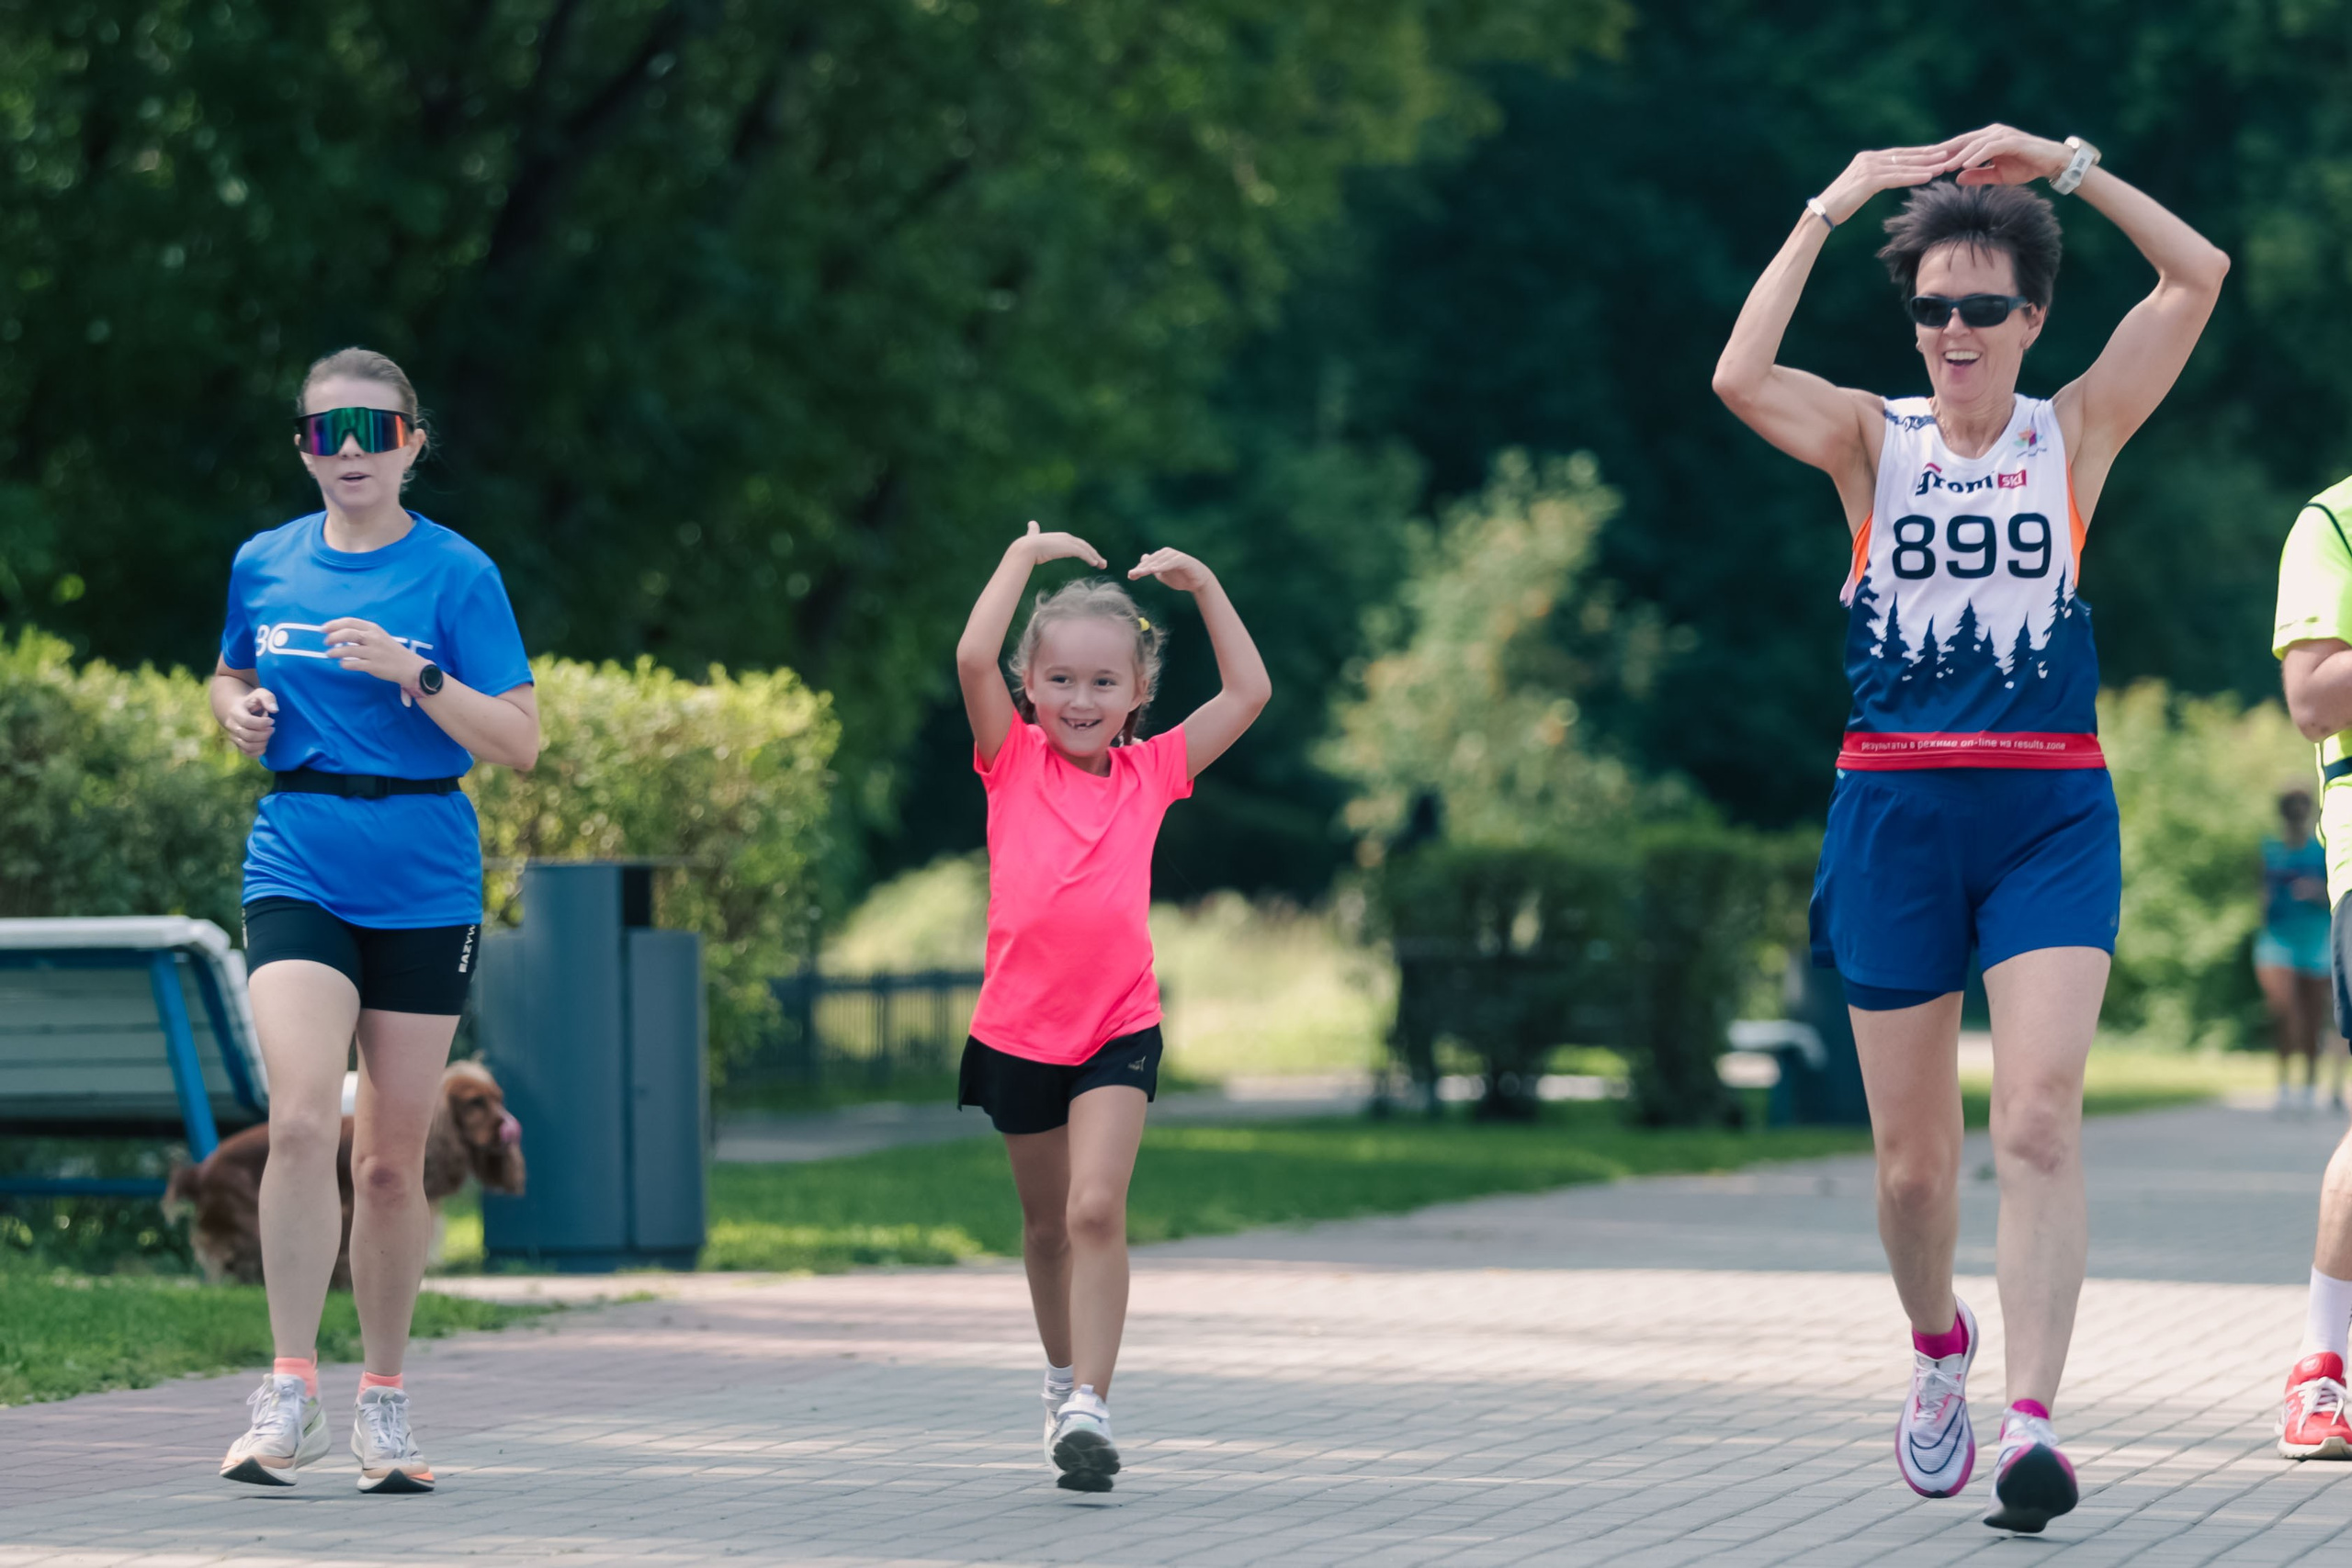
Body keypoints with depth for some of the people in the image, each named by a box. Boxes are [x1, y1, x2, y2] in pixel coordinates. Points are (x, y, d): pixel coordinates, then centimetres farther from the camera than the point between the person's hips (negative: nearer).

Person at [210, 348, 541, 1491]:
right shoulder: (264, 566, 6)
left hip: (424, 885, -1)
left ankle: (383, 1407, 19)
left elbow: (519, 743, -6)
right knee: (300, 1119, -18)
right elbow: (232, 676, 25)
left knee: (392, 1156, 5)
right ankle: (289, 1397, -15)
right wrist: (239, 711, 1)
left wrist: (416, 672, -20)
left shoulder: (456, 575, -3)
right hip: (297, 871, 1)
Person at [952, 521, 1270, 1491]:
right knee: (1047, 1222, 16)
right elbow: (972, 657, -14)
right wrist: (1026, 555, -8)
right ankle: (1064, 1375, 37)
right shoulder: (1013, 762, 1)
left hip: (1118, 1028, -1)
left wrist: (1202, 585, 6)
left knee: (1097, 1208, -17)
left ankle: (1089, 1410, -21)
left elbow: (1250, 692, 7)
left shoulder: (1153, 772, 5)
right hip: (1019, 1027, 1)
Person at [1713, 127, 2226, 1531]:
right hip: (1897, 808, 1)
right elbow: (1741, 378, -14)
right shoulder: (1875, 440, 6)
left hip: (2050, 809, -1)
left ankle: (2033, 1419, -24)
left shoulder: (2076, 435, 5)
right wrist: (1832, 206, -10)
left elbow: (2199, 276, -5)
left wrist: (2056, 160, -5)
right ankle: (1940, 1349, 35)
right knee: (1913, 1154, 6)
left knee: (2041, 1120, -18)